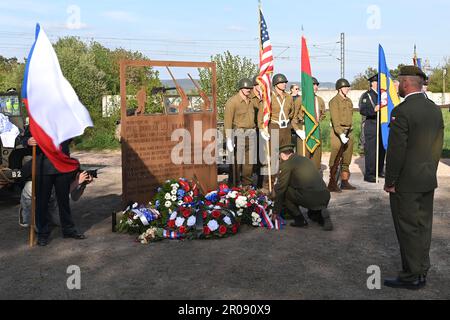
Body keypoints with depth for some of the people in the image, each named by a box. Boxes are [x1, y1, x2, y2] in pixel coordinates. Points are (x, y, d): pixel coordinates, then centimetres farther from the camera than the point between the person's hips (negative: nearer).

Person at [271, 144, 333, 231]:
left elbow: (281, 188, 5)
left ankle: (300, 220, 8)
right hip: (325, 197, 8)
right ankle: (323, 216, 4)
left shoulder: (286, 164, 3)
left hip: (309, 198, -8)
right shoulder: (307, 160, 26)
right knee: (312, 213, 36)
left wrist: (276, 211, 15)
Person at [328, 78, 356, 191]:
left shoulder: (349, 101, 14)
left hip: (349, 132, 8)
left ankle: (345, 182, 21)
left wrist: (349, 132, 14)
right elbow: (335, 120, -17)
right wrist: (341, 134, -24)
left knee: (347, 160, 12)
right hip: (337, 132, -8)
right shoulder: (334, 101, -10)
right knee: (335, 160, -5)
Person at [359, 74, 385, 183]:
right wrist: (374, 109, -33)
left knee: (382, 149, 12)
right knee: (371, 150, -7)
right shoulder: (367, 95, -6)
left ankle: (379, 171, 24)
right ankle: (369, 174, -3)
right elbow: (362, 110, -18)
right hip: (371, 126, -7)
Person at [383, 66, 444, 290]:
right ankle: (422, 273, 26)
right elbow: (438, 145, 11)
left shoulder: (402, 111, -18)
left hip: (406, 182, -8)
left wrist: (390, 181, -10)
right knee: (423, 227, 15)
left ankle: (411, 277, 12)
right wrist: (430, 171, 18)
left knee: (408, 230, 2)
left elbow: (396, 151, -19)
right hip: (429, 180, 8)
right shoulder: (435, 109, 6)